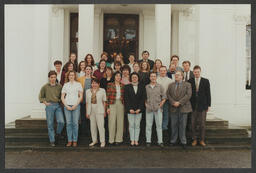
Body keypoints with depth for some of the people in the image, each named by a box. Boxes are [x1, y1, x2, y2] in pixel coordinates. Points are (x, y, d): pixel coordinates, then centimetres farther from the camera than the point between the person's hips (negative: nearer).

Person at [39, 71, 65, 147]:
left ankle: (58, 134, 14)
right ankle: (52, 141, 13)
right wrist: (45, 103, -1)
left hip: (58, 106, 1)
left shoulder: (59, 86, 7)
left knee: (61, 122, -14)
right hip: (49, 106, -1)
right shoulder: (45, 87, 4)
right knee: (50, 124, 2)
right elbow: (41, 97, 12)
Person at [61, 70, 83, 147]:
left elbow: (81, 96, 2)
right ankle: (69, 141, 8)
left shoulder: (78, 84, 7)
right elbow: (62, 97, 9)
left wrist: (75, 105, -7)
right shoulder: (65, 85, 12)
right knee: (68, 123, 1)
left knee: (75, 123, -3)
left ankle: (75, 141, 5)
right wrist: (67, 106, -3)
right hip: (67, 106, 2)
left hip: (76, 106, -2)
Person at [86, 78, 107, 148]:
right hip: (91, 111, 3)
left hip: (99, 111, -3)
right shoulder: (88, 91, 11)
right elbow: (87, 102, 12)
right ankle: (94, 140, 21)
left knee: (100, 126, -5)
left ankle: (102, 141, 5)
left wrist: (104, 111, 2)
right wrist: (87, 112, 8)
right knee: (92, 126, 8)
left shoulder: (102, 91, 3)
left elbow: (104, 102, 5)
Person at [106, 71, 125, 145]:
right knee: (112, 122, -3)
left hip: (120, 104, 3)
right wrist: (108, 107, -5)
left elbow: (124, 96, 12)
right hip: (112, 104, -3)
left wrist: (124, 106, 5)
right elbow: (107, 96, 0)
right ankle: (111, 139, 7)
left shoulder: (123, 86, 9)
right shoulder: (110, 85, 1)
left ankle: (119, 139, 13)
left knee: (120, 122, 4)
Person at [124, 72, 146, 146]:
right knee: (131, 125, 1)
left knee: (137, 125, 2)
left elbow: (143, 98, 2)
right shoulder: (127, 87, 5)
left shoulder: (141, 87, 7)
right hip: (130, 109, 0)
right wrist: (130, 109, -9)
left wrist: (139, 109, -7)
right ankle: (132, 140, 9)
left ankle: (136, 140, 10)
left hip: (139, 109, 1)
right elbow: (126, 99, 0)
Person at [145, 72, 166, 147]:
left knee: (159, 125, 2)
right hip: (149, 109, 1)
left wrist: (161, 104, -3)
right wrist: (145, 104, 2)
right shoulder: (146, 87, 7)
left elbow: (164, 97, 6)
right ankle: (148, 141, 13)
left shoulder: (160, 86, 5)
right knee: (148, 125, 4)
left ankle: (160, 141, 9)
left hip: (158, 108, -1)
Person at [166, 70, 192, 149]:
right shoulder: (171, 85, 13)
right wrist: (173, 102, -11)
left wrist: (179, 102, -15)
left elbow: (188, 95, -7)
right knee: (174, 125, 7)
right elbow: (168, 94, 4)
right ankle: (173, 141, 17)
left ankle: (183, 142, 13)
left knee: (182, 125, 3)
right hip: (173, 108, 2)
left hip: (183, 108, -2)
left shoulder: (187, 85, 4)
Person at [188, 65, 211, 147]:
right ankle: (194, 139, 18)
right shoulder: (190, 81, 4)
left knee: (202, 124, 5)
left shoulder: (205, 81, 3)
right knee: (193, 124, 5)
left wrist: (208, 105, -1)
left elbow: (208, 94, 3)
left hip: (202, 106, -1)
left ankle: (202, 140, 18)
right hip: (193, 106, 1)